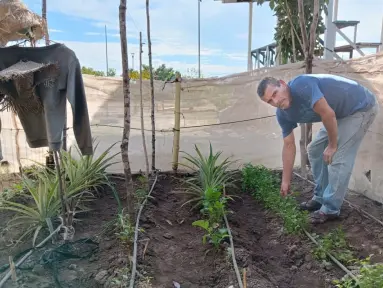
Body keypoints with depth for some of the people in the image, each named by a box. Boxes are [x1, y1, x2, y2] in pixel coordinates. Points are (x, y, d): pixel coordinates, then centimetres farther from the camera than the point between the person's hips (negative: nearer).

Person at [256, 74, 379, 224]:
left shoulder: (301, 85, -33)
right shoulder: (283, 114, -8)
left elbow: (328, 114, -31)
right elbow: (289, 146, -2)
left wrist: (333, 145, -16)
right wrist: (286, 181, 1)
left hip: (362, 107, -8)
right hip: (340, 113, 8)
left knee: (338, 158, -12)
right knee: (314, 150, 9)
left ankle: (331, 209, 3)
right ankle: (320, 197, 23)